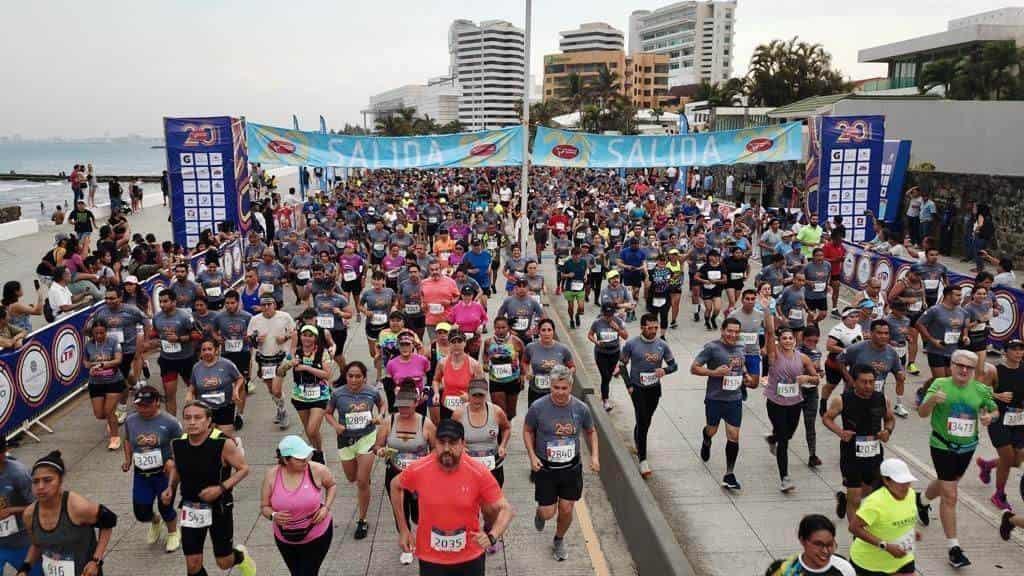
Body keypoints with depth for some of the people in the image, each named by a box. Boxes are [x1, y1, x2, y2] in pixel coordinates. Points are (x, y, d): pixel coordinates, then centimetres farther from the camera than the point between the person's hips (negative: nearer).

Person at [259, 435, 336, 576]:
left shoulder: (318, 470, -20)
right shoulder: (271, 475, -15)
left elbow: (332, 485, 2)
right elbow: (264, 507, -4)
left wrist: (326, 508, -12)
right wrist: (273, 516, -25)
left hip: (317, 536, -3)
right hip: (284, 539, 3)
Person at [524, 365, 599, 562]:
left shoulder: (581, 408, -10)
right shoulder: (538, 407, -17)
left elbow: (591, 431, 8)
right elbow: (527, 430, 0)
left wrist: (594, 456, -3)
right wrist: (532, 456, -11)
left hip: (572, 467, 2)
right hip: (545, 468, -2)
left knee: (566, 510, 9)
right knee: (548, 513, 1)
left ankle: (559, 541, 40)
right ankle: (540, 512, 41)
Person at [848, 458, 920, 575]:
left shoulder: (910, 493, -8)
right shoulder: (876, 502, -31)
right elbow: (854, 527, -33)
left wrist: (912, 531, 0)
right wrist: (886, 546, -33)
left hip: (900, 559, 6)